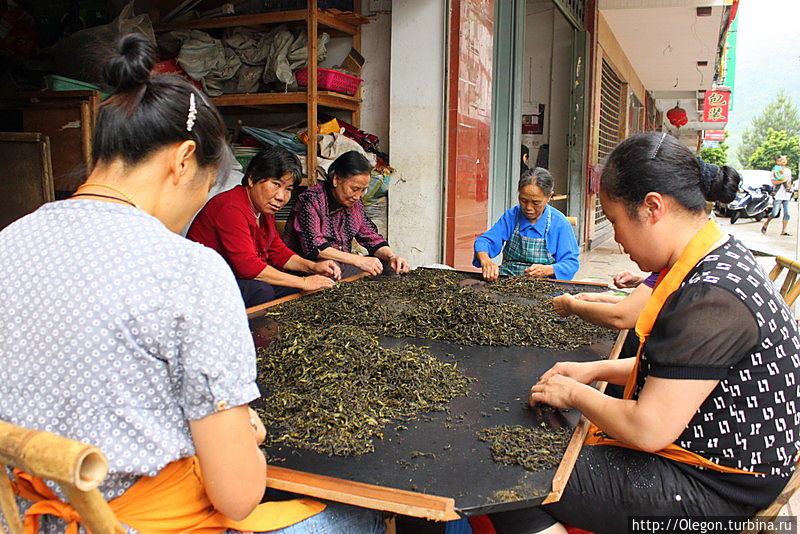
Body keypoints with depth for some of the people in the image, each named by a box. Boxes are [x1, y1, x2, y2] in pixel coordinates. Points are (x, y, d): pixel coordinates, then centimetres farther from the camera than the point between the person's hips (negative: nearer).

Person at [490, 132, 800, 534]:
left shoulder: (711, 299, -30)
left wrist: (575, 394, -12)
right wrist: (595, 370, 7)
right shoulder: (718, 258, 3)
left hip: (712, 490, -10)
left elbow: (648, 430, -29)